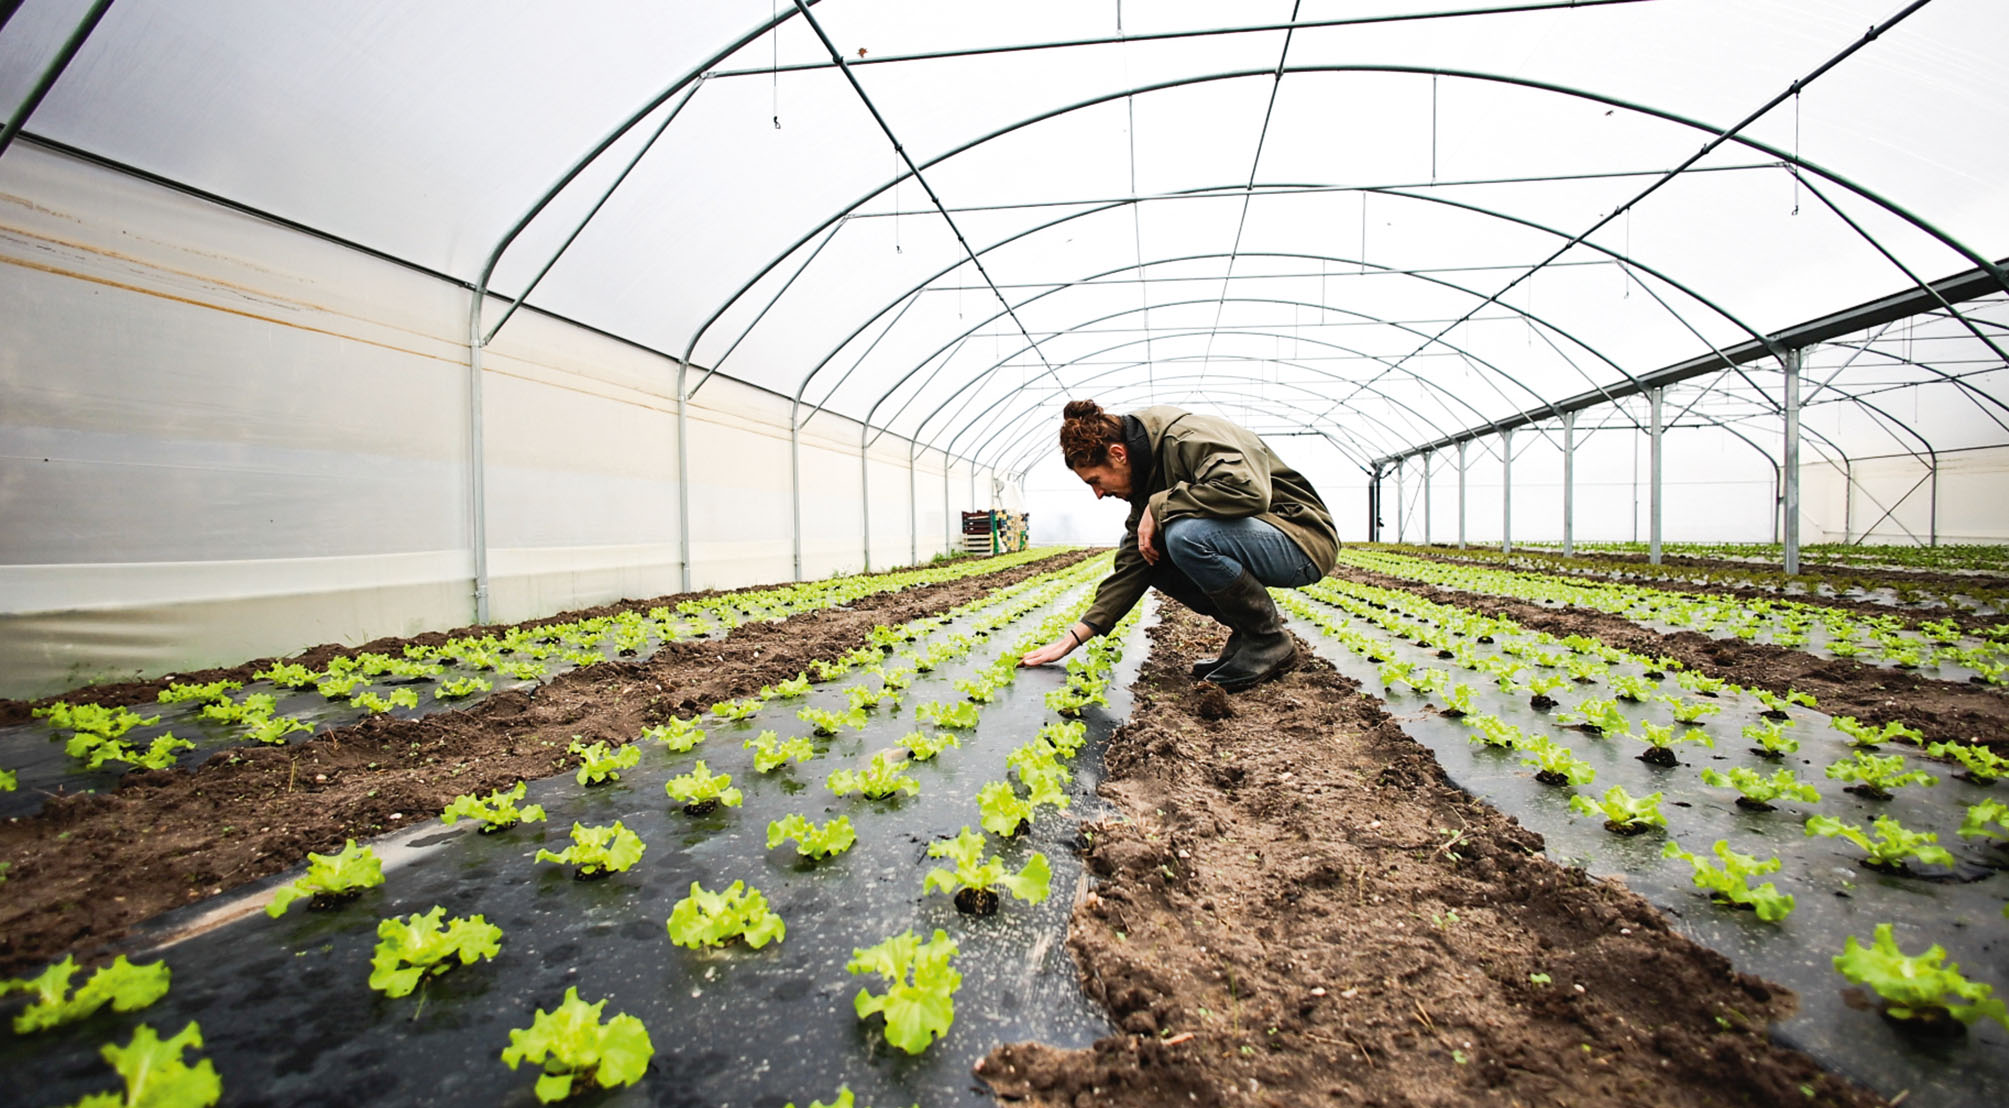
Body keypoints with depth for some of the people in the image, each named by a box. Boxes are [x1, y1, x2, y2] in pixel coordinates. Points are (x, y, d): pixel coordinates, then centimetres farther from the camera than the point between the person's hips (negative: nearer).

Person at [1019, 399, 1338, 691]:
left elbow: (1248, 490, -39)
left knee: (1185, 534, -32)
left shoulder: (1188, 437, -21)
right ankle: (1247, 631, 6)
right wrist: (1075, 636, 1)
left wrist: (1159, 506, -26)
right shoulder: (1145, 481, 6)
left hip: (1304, 539, -9)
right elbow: (1132, 564, 6)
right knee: (1148, 552, 1)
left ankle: (1271, 642, -11)